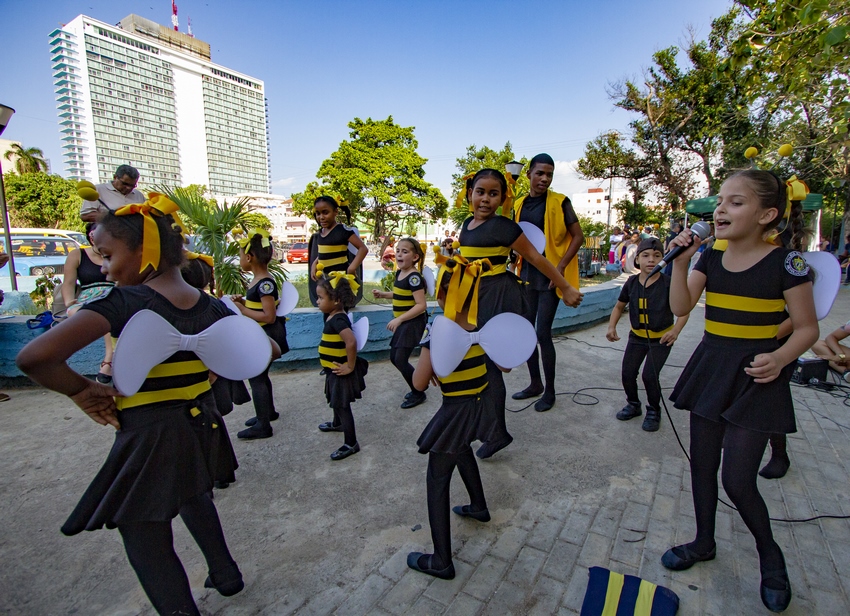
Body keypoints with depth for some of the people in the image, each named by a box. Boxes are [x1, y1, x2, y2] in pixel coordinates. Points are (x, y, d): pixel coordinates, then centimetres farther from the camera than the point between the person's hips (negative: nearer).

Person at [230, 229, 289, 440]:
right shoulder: (260, 280, 7)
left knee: (256, 377, 0)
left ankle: (263, 426, 13)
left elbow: (269, 316, -26)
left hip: (267, 336, -10)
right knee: (260, 375, 23)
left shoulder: (265, 283, -23)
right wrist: (243, 301, 3)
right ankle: (268, 412, 41)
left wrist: (242, 310, -20)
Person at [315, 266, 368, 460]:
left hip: (341, 372, -10)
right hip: (334, 370, 10)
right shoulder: (333, 316, 2)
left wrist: (350, 366, -31)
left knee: (342, 405, 1)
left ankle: (351, 444, 15)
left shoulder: (338, 320, -28)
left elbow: (351, 342, -41)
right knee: (336, 400, 30)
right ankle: (337, 424, 55)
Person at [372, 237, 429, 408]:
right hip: (402, 322, 9)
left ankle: (418, 393, 15)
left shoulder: (414, 277, -21)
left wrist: (399, 319, -26)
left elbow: (421, 305, -26)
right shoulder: (399, 273, 6)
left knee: (400, 360, -6)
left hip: (413, 322, -9)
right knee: (394, 357, 14)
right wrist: (383, 294, 8)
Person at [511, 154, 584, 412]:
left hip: (549, 277, -6)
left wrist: (560, 267, -16)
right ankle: (535, 383, 27)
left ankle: (549, 391, 11)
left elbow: (578, 237, -7)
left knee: (542, 333, -7)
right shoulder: (519, 205, 8)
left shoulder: (559, 202, -6)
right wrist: (516, 269, 8)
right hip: (526, 275, 6)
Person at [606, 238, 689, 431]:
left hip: (661, 338, -3)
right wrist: (612, 327, -8)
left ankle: (654, 411, 16)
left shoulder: (668, 283, -16)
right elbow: (619, 306, 7)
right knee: (627, 373, 0)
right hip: (637, 337, 4)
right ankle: (633, 404, 29)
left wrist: (675, 330, -32)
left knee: (650, 375, -12)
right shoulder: (631, 283, -6)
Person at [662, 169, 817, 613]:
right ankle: (704, 542, 36)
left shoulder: (785, 263, -9)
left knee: (737, 479, -3)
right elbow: (681, 307, -6)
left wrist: (779, 358, -22)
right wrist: (680, 263, -17)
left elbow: (807, 328, -4)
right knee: (701, 464, 14)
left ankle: (770, 555, 28)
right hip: (709, 370, 5)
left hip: (753, 377, -4)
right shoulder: (710, 259, 3)